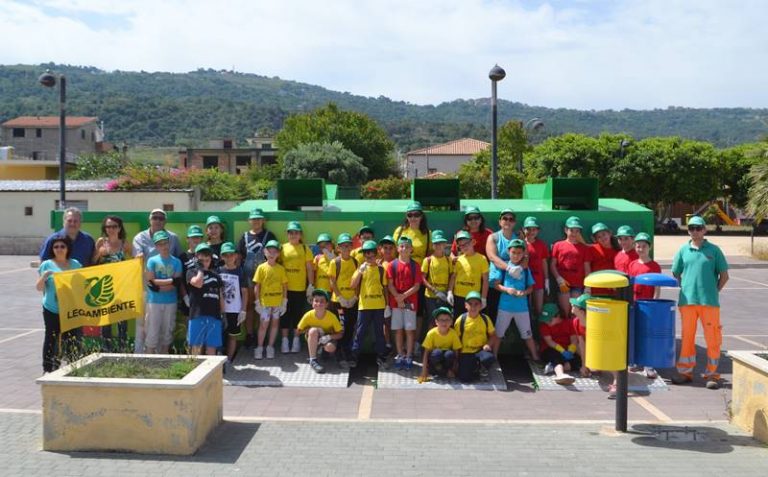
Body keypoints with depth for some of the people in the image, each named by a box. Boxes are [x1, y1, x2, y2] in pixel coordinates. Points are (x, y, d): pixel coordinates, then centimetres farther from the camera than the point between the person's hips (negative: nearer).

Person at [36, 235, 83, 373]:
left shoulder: (75, 264, 8)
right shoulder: (47, 265, 0)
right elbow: (39, 288, 1)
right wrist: (44, 276, -18)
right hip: (52, 310, -2)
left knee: (73, 338, 5)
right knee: (51, 337, 3)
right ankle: (48, 368, 9)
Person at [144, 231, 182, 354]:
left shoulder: (176, 262, 1)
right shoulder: (152, 261, -1)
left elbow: (176, 284, -7)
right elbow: (150, 282, -10)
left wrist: (158, 286, -12)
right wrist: (170, 280, -11)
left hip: (170, 302, 2)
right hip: (154, 301, -1)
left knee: (167, 332, 9)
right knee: (152, 332, 0)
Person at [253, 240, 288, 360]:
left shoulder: (281, 268, 2)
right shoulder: (261, 267, -2)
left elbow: (285, 286, 5)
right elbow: (257, 286, -1)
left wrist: (284, 301, 1)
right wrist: (257, 302, -5)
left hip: (278, 302, 2)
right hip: (265, 302, -2)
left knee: (275, 323, 8)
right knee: (263, 324, 1)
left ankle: (270, 347, 20)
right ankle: (259, 348, 12)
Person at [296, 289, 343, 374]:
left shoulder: (332, 316, -21)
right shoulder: (308, 315, -20)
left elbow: (340, 334, -15)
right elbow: (299, 330, -9)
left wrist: (329, 337, -33)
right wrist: (309, 330, -26)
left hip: (326, 339, 0)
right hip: (313, 341, 0)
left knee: (331, 348, -34)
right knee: (313, 330, -34)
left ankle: (320, 351, 5)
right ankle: (313, 360, -27)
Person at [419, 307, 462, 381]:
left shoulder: (453, 333, -15)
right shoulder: (432, 333, -19)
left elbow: (456, 353, -11)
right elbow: (426, 353, -18)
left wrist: (452, 370, -18)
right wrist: (424, 372, -23)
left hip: (447, 359, 1)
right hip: (435, 358, -1)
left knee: (450, 354, -32)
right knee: (437, 352, -34)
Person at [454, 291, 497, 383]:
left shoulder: (485, 319, -1)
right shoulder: (461, 320, -5)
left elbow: (493, 335, 7)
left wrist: (488, 344, -14)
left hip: (481, 350, 1)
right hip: (466, 352, -1)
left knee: (489, 358, -36)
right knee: (464, 378, -20)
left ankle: (482, 368, 3)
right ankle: (475, 369, 17)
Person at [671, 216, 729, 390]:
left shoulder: (714, 250, 2)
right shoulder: (683, 250, 7)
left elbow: (724, 276, 6)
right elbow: (675, 274, 15)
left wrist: (714, 291, 0)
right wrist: (685, 290, 6)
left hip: (710, 301, -1)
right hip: (687, 301, 2)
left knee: (712, 338, 2)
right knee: (687, 337, 8)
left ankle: (712, 374, 13)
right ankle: (685, 371, 18)